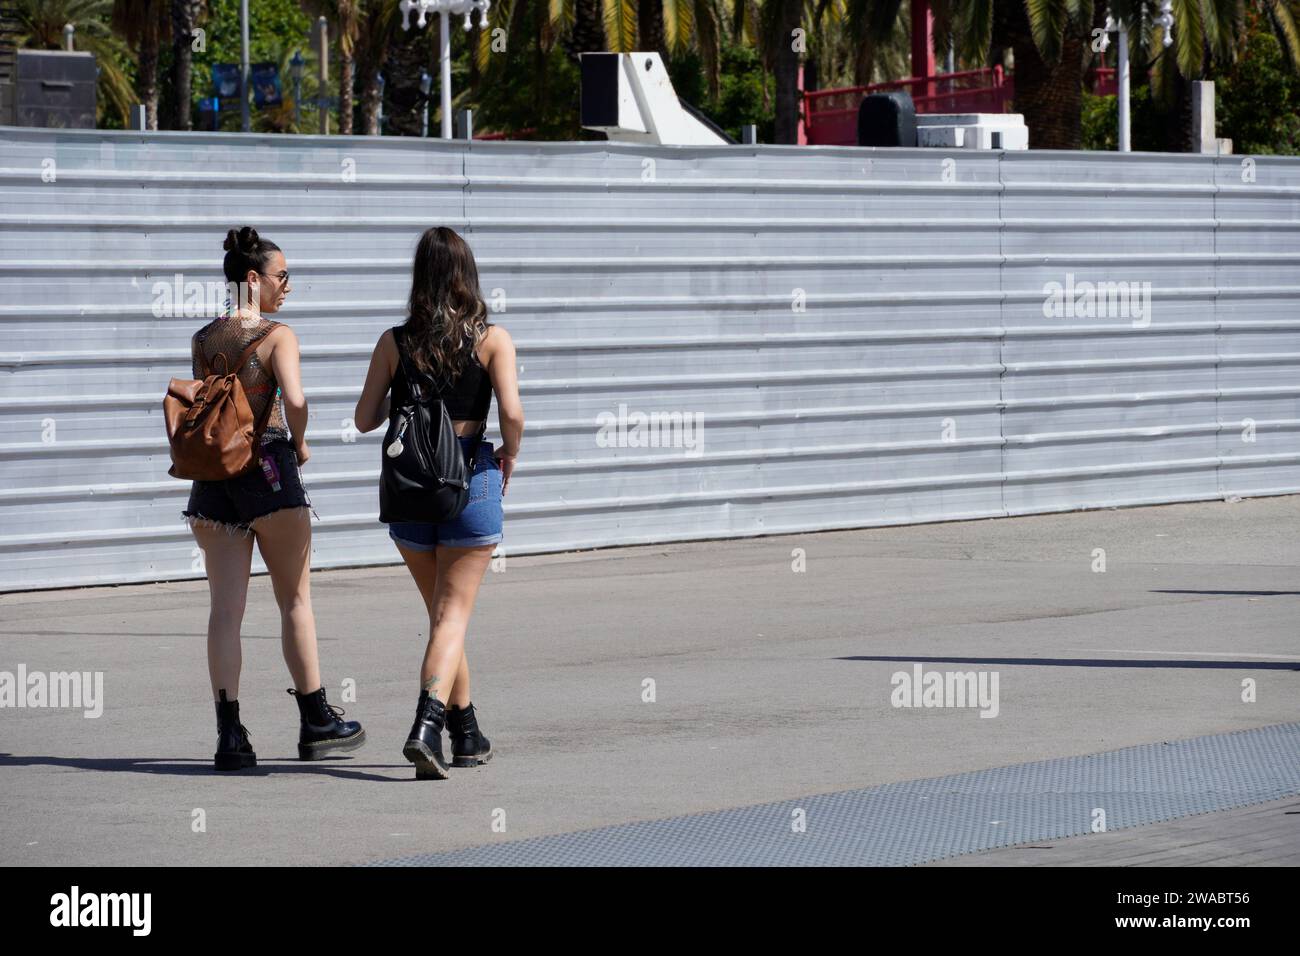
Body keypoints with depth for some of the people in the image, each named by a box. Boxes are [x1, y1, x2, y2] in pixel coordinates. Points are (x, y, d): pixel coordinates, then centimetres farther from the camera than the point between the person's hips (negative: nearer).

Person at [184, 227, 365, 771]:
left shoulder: (203, 340, 8)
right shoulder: (278, 335, -8)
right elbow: (294, 400, -21)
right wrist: (300, 445, -3)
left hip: (213, 473, 4)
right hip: (267, 466, -4)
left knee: (226, 608, 2)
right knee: (295, 599, 9)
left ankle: (230, 734, -6)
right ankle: (316, 723, 16)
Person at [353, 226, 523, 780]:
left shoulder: (395, 343, 1)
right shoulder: (492, 339, -5)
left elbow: (365, 419, 2)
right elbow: (511, 413, -14)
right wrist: (509, 456, 5)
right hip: (470, 478, -3)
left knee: (444, 612, 18)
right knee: (453, 615, -1)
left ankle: (467, 734, 26)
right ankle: (426, 727, -22)